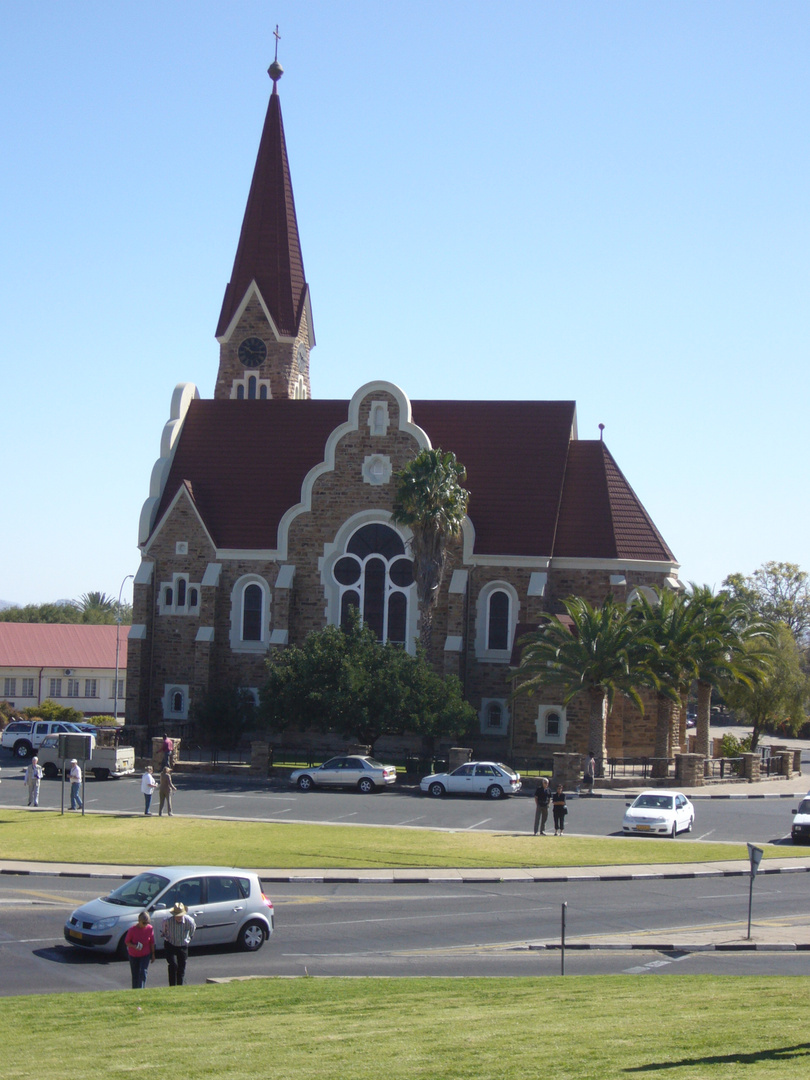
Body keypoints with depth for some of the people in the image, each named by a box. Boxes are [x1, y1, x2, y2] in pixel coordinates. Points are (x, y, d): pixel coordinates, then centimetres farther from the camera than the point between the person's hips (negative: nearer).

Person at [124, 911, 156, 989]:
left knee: (143, 973, -14)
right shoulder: (132, 929, -20)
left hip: (145, 955, 0)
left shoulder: (150, 928, -13)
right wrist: (134, 946, -30)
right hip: (133, 955, 0)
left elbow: (152, 942, 0)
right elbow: (126, 942, -11)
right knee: (135, 975, 10)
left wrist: (153, 954, 5)